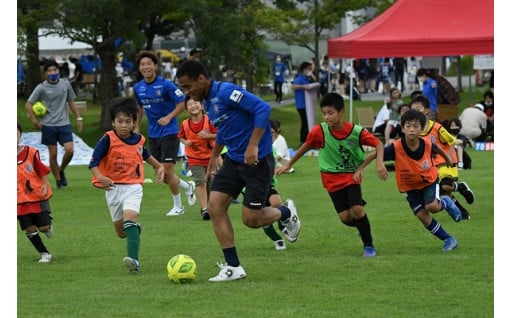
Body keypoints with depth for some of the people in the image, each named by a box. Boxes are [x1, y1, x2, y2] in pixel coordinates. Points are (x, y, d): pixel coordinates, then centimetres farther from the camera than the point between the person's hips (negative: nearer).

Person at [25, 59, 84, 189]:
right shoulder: (41, 88, -5)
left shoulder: (65, 84, 3)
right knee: (53, 154, 1)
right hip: (48, 125, -2)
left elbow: (71, 102, 15)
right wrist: (34, 120, -7)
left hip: (64, 124, 2)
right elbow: (28, 104, 0)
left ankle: (61, 171, 16)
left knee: (70, 150, -12)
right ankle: (58, 180, 14)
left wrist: (78, 118, 11)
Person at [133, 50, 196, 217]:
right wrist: (136, 127, 17)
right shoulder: (138, 88, 4)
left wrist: (169, 117, -23)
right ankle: (188, 186, 33)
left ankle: (178, 206, 10)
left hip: (169, 133, -6)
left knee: (167, 171, -10)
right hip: (153, 134, 6)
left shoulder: (166, 85, -15)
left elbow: (182, 103, -13)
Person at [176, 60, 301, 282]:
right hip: (233, 161, 9)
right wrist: (214, 157, 30)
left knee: (250, 219, -6)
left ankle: (286, 213, 27)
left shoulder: (226, 92, -20)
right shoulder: (208, 102, 9)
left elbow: (263, 109, -27)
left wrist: (253, 146, -29)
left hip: (257, 161, -9)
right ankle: (233, 267, 0)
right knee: (215, 207, -5)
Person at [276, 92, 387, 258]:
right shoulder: (319, 131, -17)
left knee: (357, 209, -19)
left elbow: (378, 144, -8)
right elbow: (306, 147, 1)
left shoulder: (356, 131, -19)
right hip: (332, 179, 1)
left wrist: (379, 163, -24)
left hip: (352, 175, -1)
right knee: (346, 217, -8)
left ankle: (368, 245, 0)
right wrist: (288, 164, 8)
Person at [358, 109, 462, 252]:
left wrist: (447, 158, 20)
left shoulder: (427, 144, -24)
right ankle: (449, 240, 8)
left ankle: (446, 203, 13)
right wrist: (360, 169, -29)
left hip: (429, 181, -1)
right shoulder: (396, 148, -30)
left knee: (432, 206, -24)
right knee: (422, 215, -8)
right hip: (411, 188, 1)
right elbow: (374, 154, -21)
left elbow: (437, 149, 1)